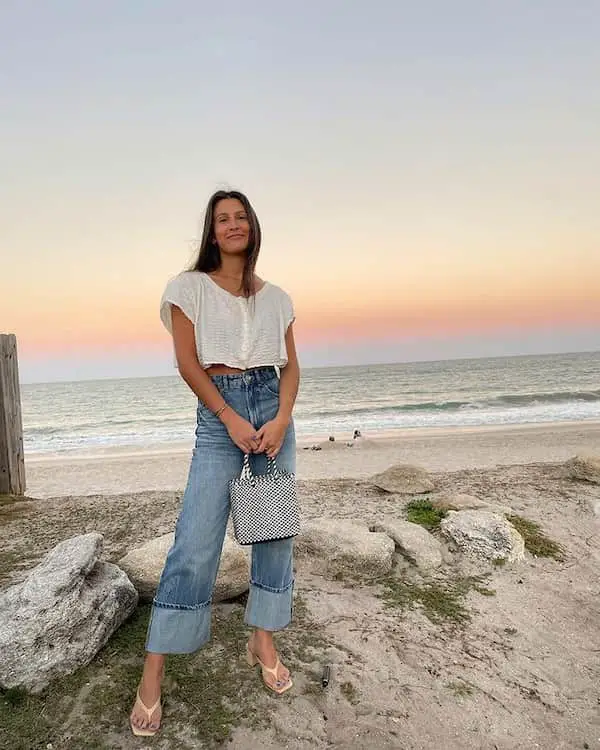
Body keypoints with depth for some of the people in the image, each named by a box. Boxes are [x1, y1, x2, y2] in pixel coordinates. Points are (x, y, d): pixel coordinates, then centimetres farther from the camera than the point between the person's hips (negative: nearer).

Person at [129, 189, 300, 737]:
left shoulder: (276, 297, 12)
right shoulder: (190, 287, 3)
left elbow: (291, 366, 8)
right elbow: (187, 363, -5)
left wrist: (282, 418, -8)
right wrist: (231, 418, -13)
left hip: (273, 408, 4)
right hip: (218, 412, -4)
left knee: (276, 528, 7)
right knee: (195, 543, -7)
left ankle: (263, 643, 26)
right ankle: (152, 675, 7)